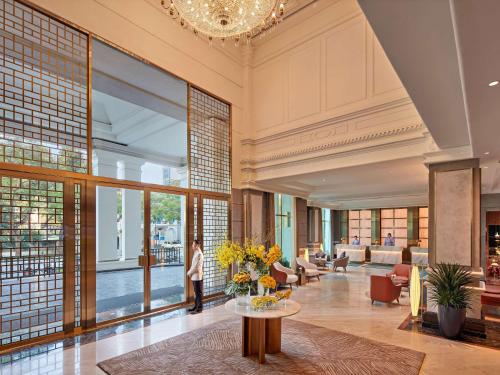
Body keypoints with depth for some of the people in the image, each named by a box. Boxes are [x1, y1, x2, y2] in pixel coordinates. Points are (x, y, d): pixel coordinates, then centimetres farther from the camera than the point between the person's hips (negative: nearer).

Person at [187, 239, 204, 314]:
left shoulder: (199, 254, -19)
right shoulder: (196, 253, 11)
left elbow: (196, 267, -21)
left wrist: (189, 272, -10)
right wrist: (190, 272, 5)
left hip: (197, 277, -9)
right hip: (194, 276, 9)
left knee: (199, 293, 0)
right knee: (196, 292, 17)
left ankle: (199, 308, 8)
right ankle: (196, 306, 27)